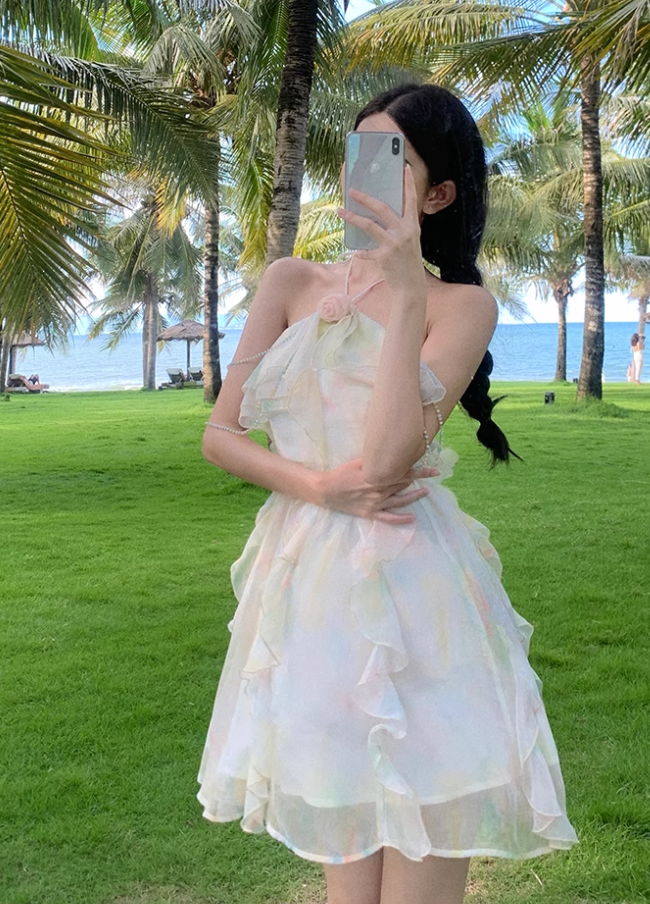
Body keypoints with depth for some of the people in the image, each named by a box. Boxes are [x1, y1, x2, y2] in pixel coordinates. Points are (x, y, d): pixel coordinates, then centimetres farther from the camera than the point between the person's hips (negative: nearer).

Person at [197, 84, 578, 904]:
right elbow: (220, 433, 5)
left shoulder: (461, 304, -2)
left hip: (411, 588, -3)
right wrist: (320, 485, -11)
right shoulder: (291, 282, 9)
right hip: (308, 580, 3)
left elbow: (388, 457, -16)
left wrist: (404, 293, -17)